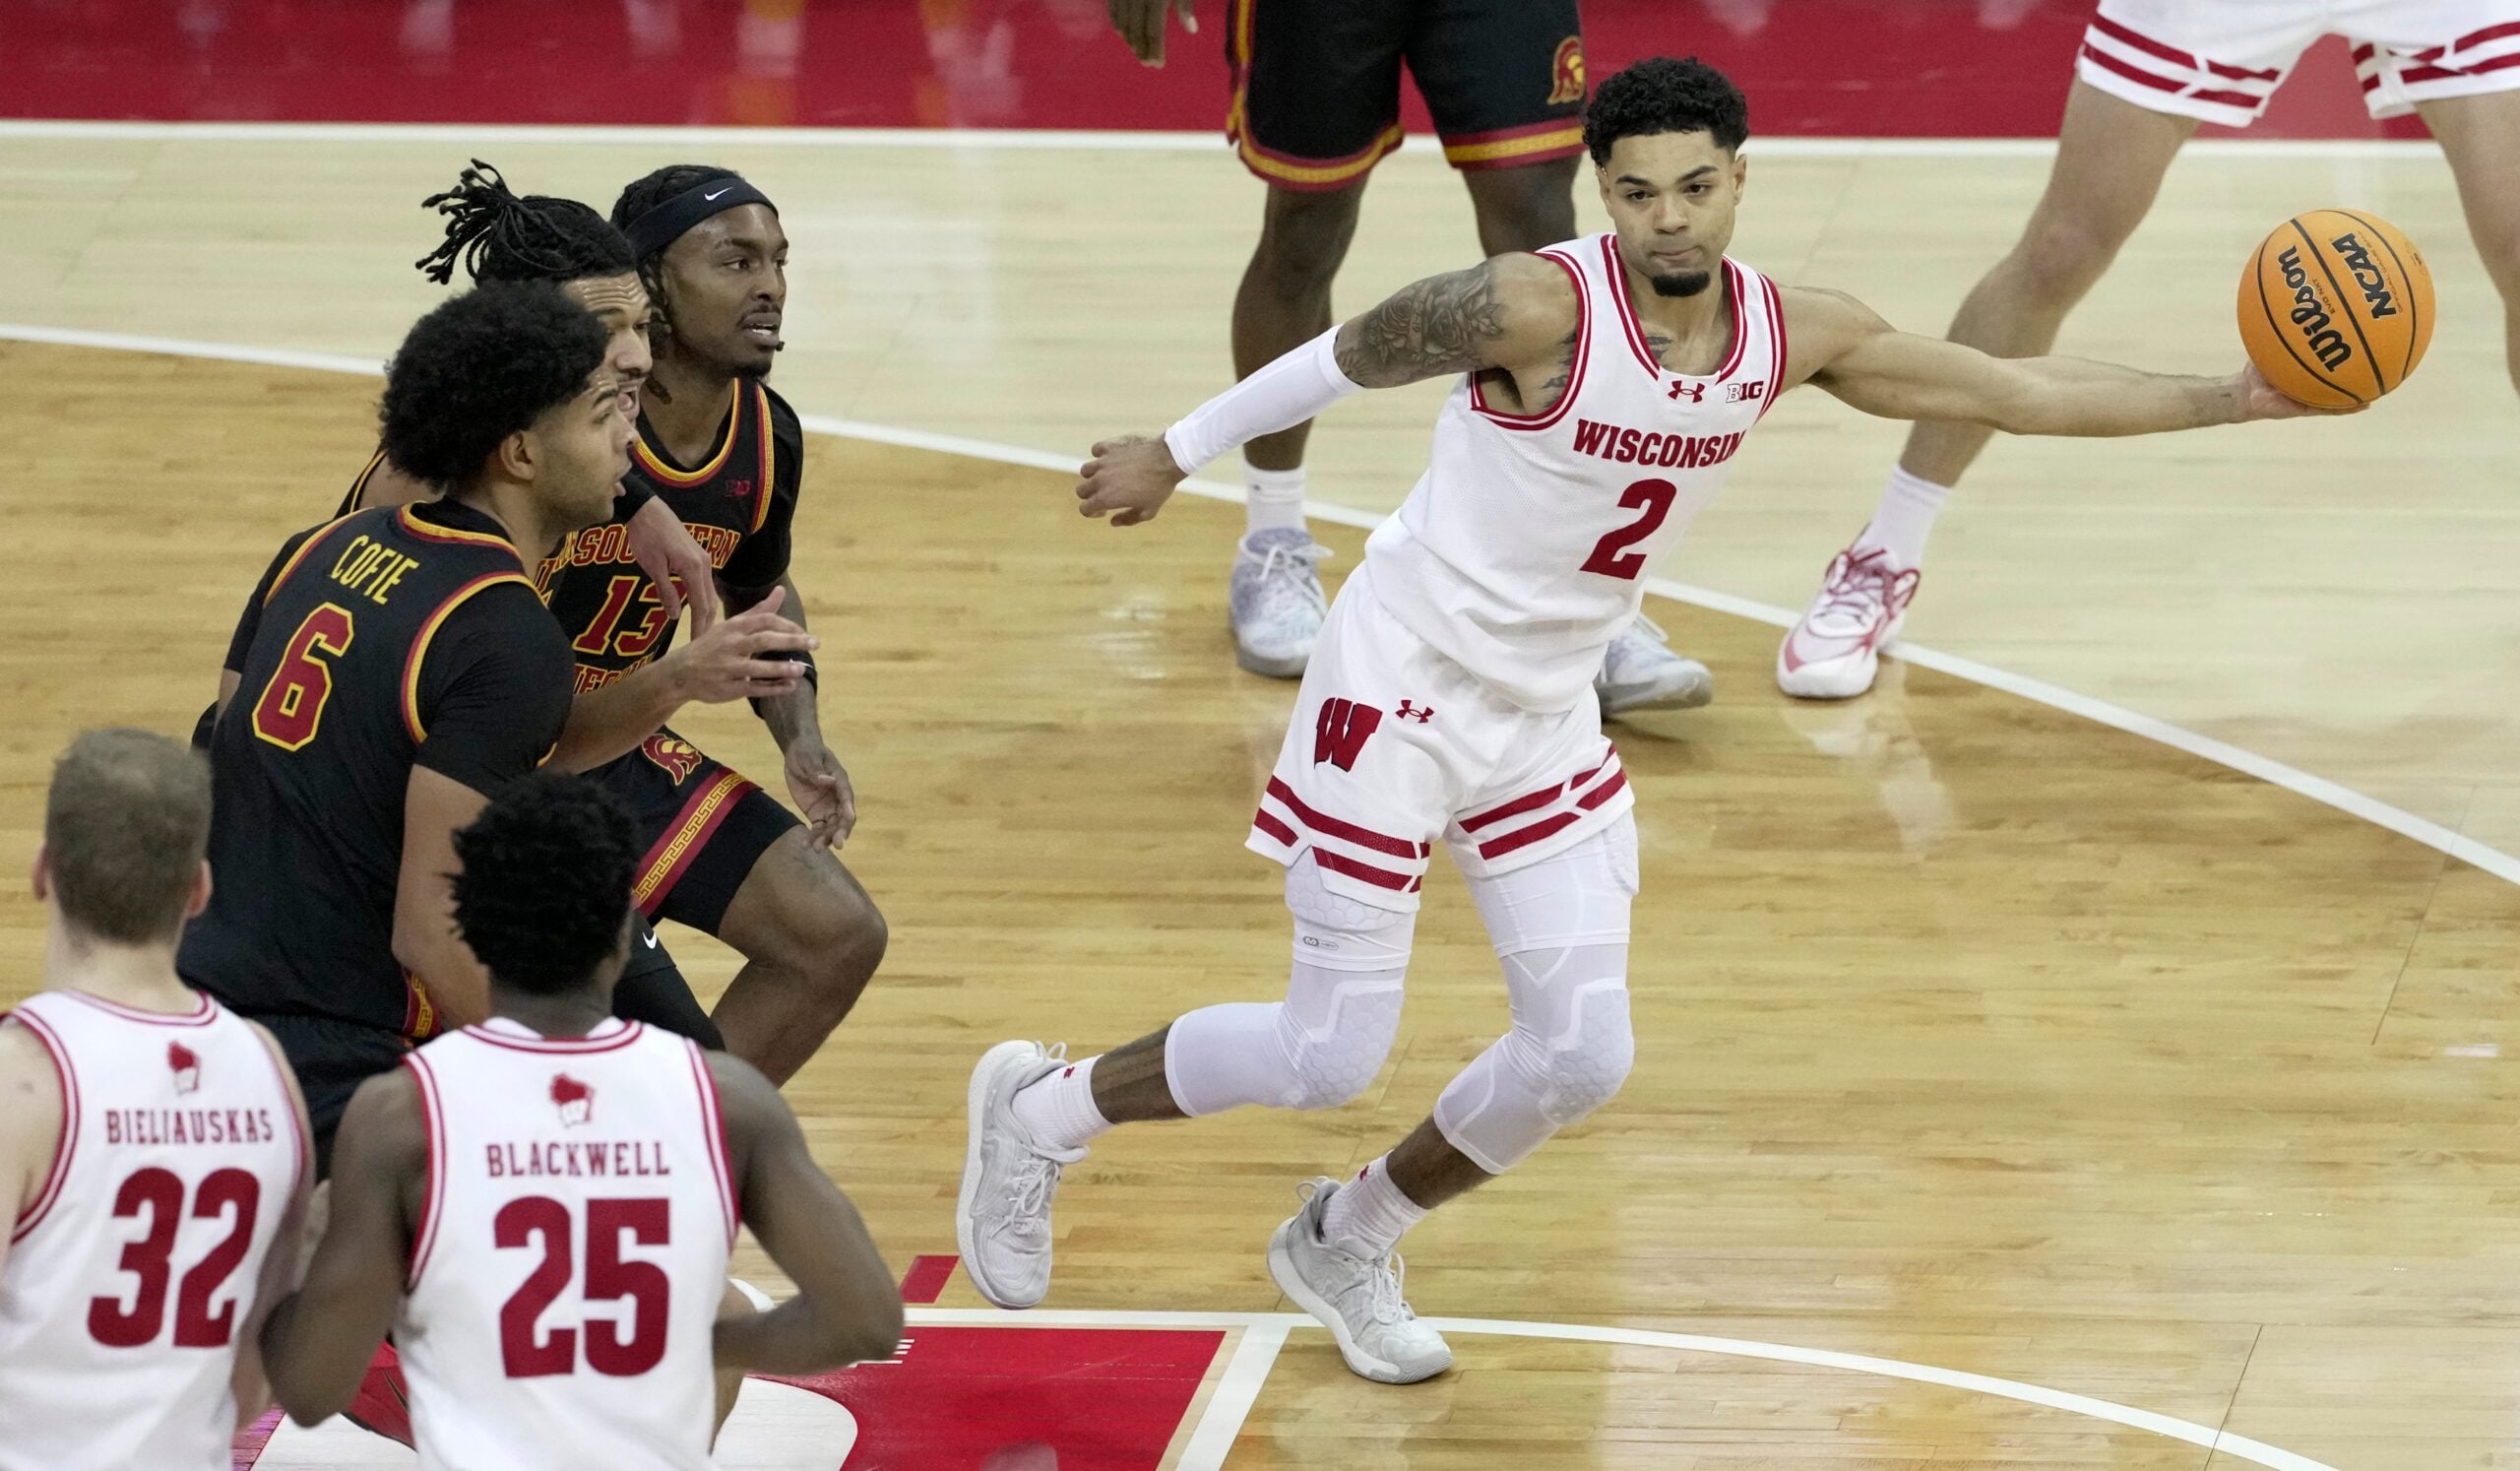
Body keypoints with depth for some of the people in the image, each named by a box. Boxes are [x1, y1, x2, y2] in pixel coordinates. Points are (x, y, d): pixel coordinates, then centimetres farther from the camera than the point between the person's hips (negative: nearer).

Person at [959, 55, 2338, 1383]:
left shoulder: (1791, 334, -6)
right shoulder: (1539, 306, -24)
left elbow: (2022, 390, 0)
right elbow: (1341, 357, -8)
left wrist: (2237, 400, -5)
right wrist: (1175, 453, 3)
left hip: (1546, 717, 6)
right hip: (1399, 686, -6)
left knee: (1580, 1055, 1)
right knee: (1329, 1057, -7)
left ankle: (1344, 1243, 26)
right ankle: (1041, 1108, 18)